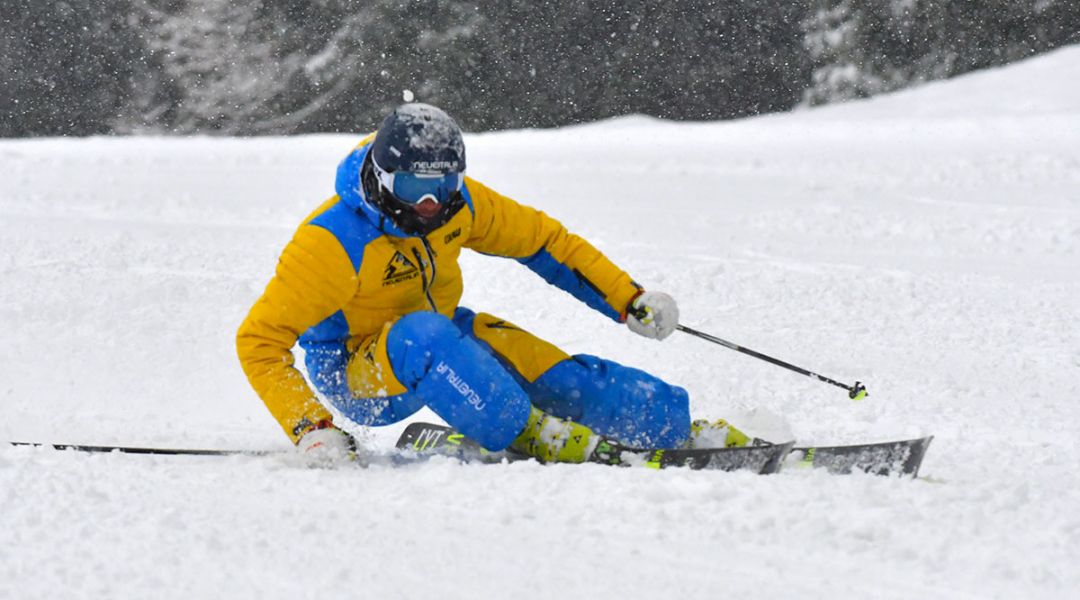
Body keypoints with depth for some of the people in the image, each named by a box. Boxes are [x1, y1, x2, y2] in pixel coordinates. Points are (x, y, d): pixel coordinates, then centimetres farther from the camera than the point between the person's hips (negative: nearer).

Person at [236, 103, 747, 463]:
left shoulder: (458, 205, -11)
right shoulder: (332, 242, -29)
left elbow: (542, 239, 4)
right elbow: (259, 341, -27)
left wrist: (629, 300, -1)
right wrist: (310, 428, -37)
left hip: (443, 339, 6)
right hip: (354, 374, -6)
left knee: (561, 376, -9)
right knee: (423, 334, -38)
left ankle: (682, 428, 6)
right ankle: (532, 437, -29)